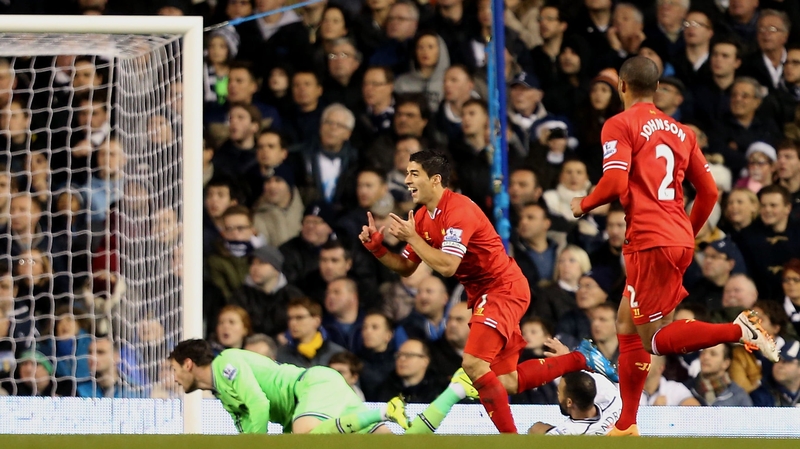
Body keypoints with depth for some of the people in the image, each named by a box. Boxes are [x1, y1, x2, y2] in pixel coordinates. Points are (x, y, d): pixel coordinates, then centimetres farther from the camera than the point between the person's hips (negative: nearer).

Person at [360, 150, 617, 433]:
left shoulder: (458, 210, -21)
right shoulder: (423, 218, 6)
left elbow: (446, 266, -29)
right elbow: (406, 268, 11)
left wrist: (412, 238, -22)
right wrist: (377, 246, -4)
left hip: (504, 289, -9)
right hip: (482, 293, 9)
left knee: (474, 364, -22)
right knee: (506, 383, 7)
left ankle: (511, 439, -14)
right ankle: (580, 359, 23)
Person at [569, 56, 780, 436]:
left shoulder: (620, 125, -4)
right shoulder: (680, 131, 17)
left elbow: (615, 183, -16)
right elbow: (709, 192, 16)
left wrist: (584, 204, 3)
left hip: (650, 243, -8)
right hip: (680, 240, 8)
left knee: (655, 340, -4)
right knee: (628, 326, 16)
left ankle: (739, 330, -22)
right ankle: (626, 426, 16)